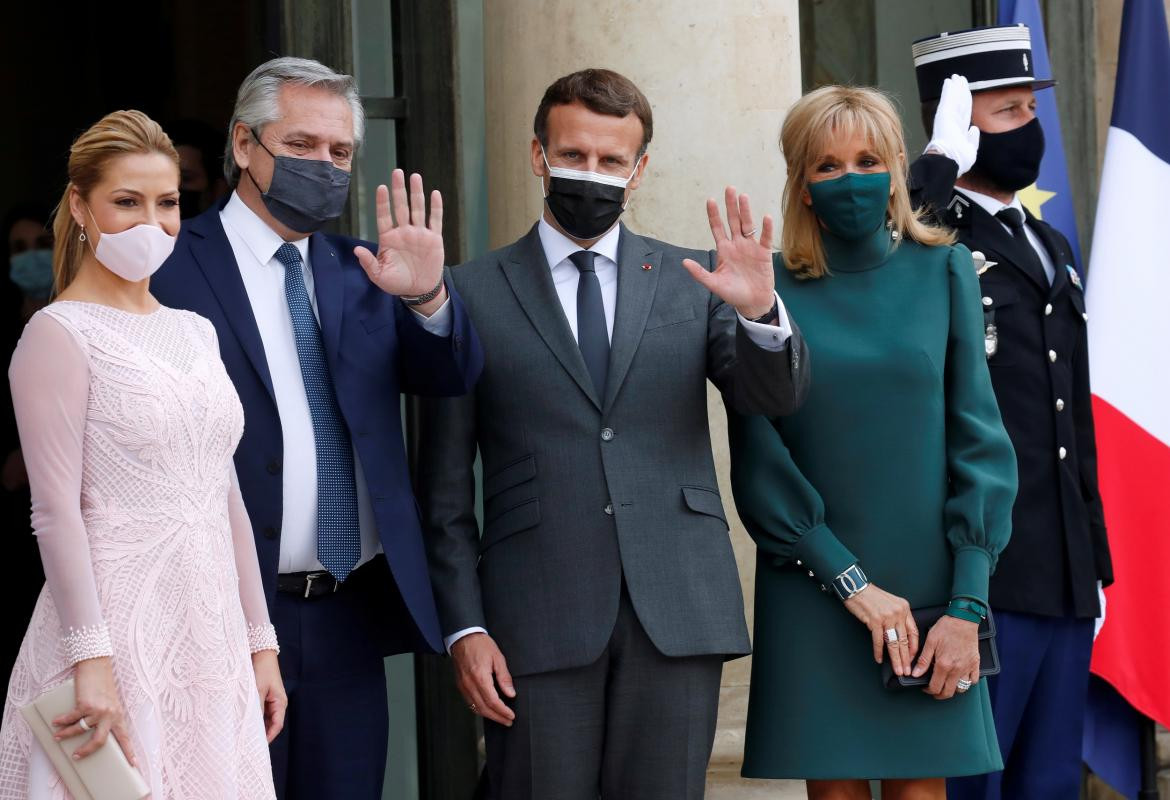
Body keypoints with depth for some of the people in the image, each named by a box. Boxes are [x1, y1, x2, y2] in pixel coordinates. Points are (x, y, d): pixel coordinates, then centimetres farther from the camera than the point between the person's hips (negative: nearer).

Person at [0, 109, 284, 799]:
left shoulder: (195, 331, 15)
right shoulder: (60, 335, -6)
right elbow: (56, 511, -13)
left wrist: (260, 642, 14)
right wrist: (92, 659, -20)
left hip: (211, 639, 7)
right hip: (117, 631, -6)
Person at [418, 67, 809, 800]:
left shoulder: (690, 280, 11)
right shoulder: (474, 294, 5)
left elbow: (777, 396, -1)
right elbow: (446, 483, 4)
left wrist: (761, 310, -21)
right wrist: (464, 625, -3)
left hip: (678, 610, 2)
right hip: (540, 621, -2)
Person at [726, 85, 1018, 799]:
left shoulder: (942, 272, 5)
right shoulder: (770, 287, 0)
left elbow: (981, 441, 2)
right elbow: (759, 463, -3)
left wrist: (968, 605, -6)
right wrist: (851, 582, -11)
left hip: (927, 584, 1)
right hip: (813, 595, -1)